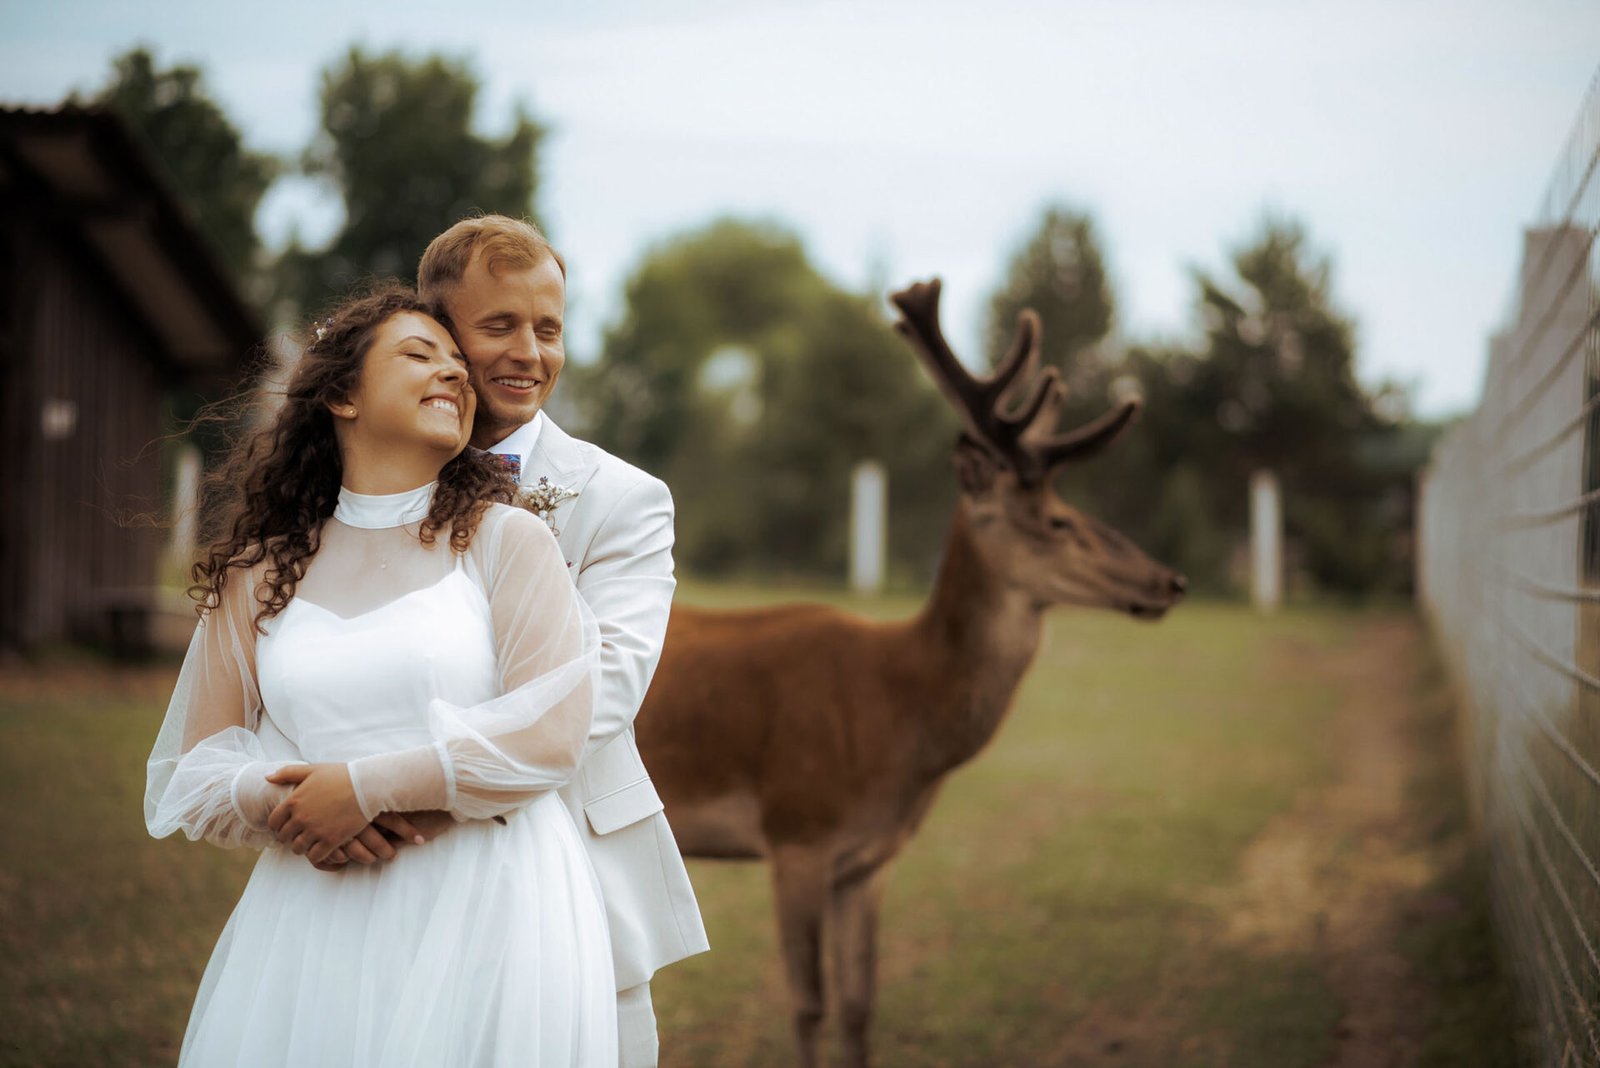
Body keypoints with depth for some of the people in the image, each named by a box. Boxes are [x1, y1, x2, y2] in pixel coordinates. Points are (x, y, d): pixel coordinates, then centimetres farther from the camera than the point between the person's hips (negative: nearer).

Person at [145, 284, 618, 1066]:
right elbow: (198, 768, 11)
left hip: (489, 911, -2)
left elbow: (552, 732, -7)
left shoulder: (504, 539, 3)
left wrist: (370, 786, -12)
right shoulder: (260, 573, 11)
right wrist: (282, 803, -11)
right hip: (318, 920, 2)